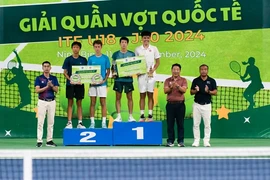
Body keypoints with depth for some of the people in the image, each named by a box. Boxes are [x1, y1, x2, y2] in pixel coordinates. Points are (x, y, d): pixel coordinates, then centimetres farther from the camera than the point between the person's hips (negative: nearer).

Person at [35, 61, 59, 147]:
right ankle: (39, 141, -6)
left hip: (52, 102, 3)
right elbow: (37, 90, -8)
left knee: (51, 122, 5)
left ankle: (49, 140, 11)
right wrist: (46, 87, -19)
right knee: (40, 122, -5)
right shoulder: (39, 78, 1)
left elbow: (56, 90, 1)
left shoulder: (54, 78, 9)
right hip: (42, 102, -3)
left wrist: (52, 86, -18)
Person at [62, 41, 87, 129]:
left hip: (80, 84, 1)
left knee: (79, 103, 4)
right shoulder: (68, 59, 4)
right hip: (70, 84, -1)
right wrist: (70, 79, -15)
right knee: (70, 103, 1)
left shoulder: (83, 60, 6)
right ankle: (69, 123, 2)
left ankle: (80, 123, 6)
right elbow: (65, 72, 2)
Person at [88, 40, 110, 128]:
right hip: (92, 83, 1)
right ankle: (92, 122, 8)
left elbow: (108, 71, 4)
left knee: (103, 103, 0)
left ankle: (104, 122, 3)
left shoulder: (105, 58, 2)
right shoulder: (90, 58, 6)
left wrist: (104, 80, -12)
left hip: (102, 84, -1)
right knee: (92, 103, 4)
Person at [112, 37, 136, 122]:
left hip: (128, 78, 0)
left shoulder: (131, 54, 5)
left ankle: (130, 116, 9)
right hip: (118, 78, 0)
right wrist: (113, 73, -7)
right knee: (118, 97, 2)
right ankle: (119, 116, 7)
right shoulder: (116, 54, 6)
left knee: (129, 97, 3)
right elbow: (113, 66, 9)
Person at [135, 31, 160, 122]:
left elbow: (157, 62, 7)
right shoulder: (138, 49, 5)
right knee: (142, 95, 2)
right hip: (141, 75, 0)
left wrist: (153, 69, -9)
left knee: (150, 95, 1)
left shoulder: (154, 48, 4)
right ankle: (142, 115, 5)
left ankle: (150, 115, 5)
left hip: (151, 75, 0)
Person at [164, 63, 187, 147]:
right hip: (170, 104, 1)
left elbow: (184, 90, -9)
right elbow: (165, 91, -3)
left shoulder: (183, 80, 6)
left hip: (180, 104, -1)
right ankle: (170, 141, 7)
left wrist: (177, 86, -25)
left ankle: (181, 141, 6)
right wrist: (171, 87, -21)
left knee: (180, 123, 1)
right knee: (170, 123, 2)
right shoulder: (167, 80, 9)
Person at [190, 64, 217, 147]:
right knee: (196, 124, 2)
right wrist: (196, 90, -16)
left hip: (207, 105, -1)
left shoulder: (212, 81, 2)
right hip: (197, 105, 1)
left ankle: (206, 141, 7)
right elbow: (191, 92, 5)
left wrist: (208, 91, -19)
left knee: (207, 124, 0)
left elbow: (215, 92, -1)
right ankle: (196, 141, 9)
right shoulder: (195, 80, 4)